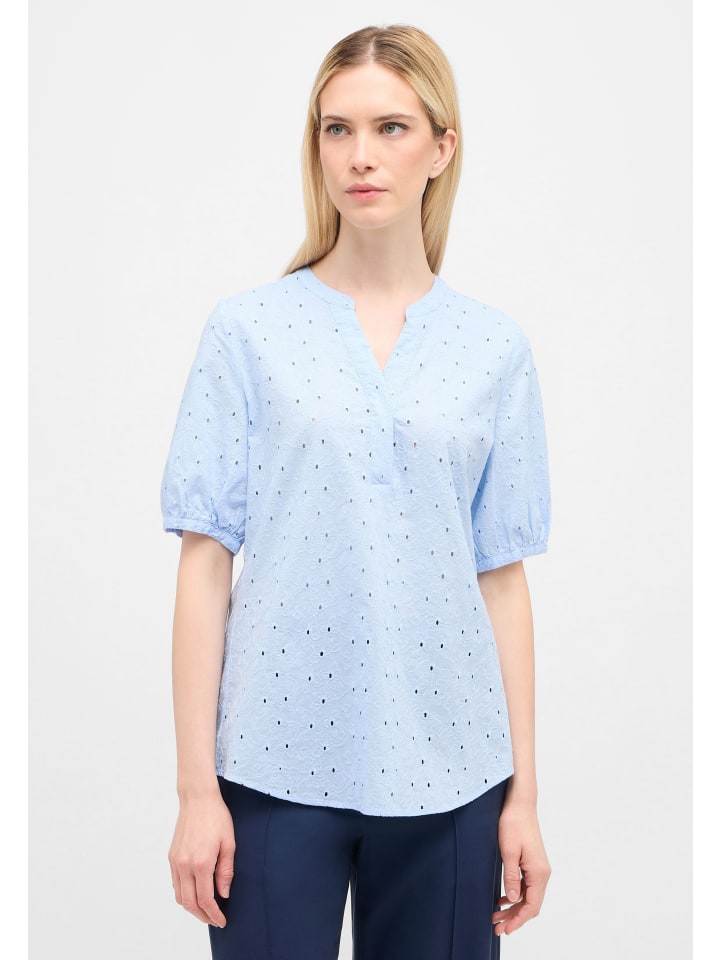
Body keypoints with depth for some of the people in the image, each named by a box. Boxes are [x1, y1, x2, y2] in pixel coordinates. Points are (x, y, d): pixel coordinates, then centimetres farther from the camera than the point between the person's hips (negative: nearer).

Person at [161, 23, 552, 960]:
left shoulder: (494, 346, 4)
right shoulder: (247, 329, -1)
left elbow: (503, 579, 4)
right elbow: (205, 563, -3)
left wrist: (523, 792, 4)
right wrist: (197, 785, -5)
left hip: (446, 771, 2)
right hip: (279, 762, -1)